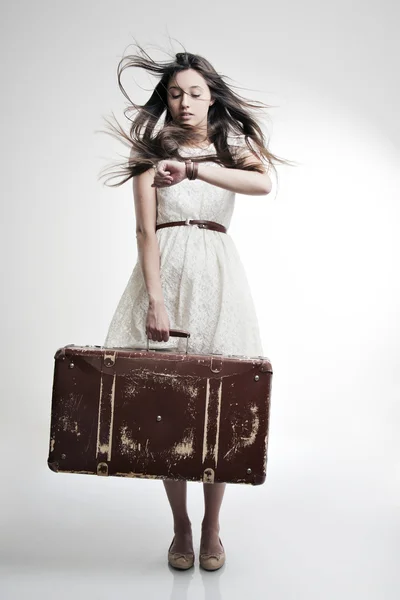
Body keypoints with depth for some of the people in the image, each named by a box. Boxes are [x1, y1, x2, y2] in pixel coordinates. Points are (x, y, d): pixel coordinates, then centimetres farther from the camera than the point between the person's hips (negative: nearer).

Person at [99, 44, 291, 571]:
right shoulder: (152, 151, 8)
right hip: (165, 271, -1)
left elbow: (263, 183, -10)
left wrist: (193, 168, -17)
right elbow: (146, 231, -4)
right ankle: (180, 526, 18)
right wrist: (155, 300, -16)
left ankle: (212, 527, 17)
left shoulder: (232, 146, 14)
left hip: (216, 273, 1)